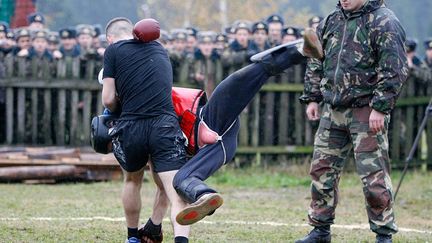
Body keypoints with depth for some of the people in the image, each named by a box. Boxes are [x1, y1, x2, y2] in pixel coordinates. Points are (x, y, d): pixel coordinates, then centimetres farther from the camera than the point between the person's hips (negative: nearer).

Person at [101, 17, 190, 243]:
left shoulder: (113, 50, 8)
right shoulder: (158, 48, 22)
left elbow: (108, 100, 4)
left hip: (131, 127, -1)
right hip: (165, 124, 1)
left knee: (132, 180, 27)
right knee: (177, 194, -8)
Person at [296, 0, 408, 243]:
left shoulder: (384, 22, -10)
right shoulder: (332, 21, 12)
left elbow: (395, 70, -15)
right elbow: (316, 62, 22)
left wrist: (380, 108, -19)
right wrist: (312, 98, 15)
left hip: (367, 111, -7)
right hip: (334, 109, 7)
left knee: (373, 175, -7)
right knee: (322, 169, 10)